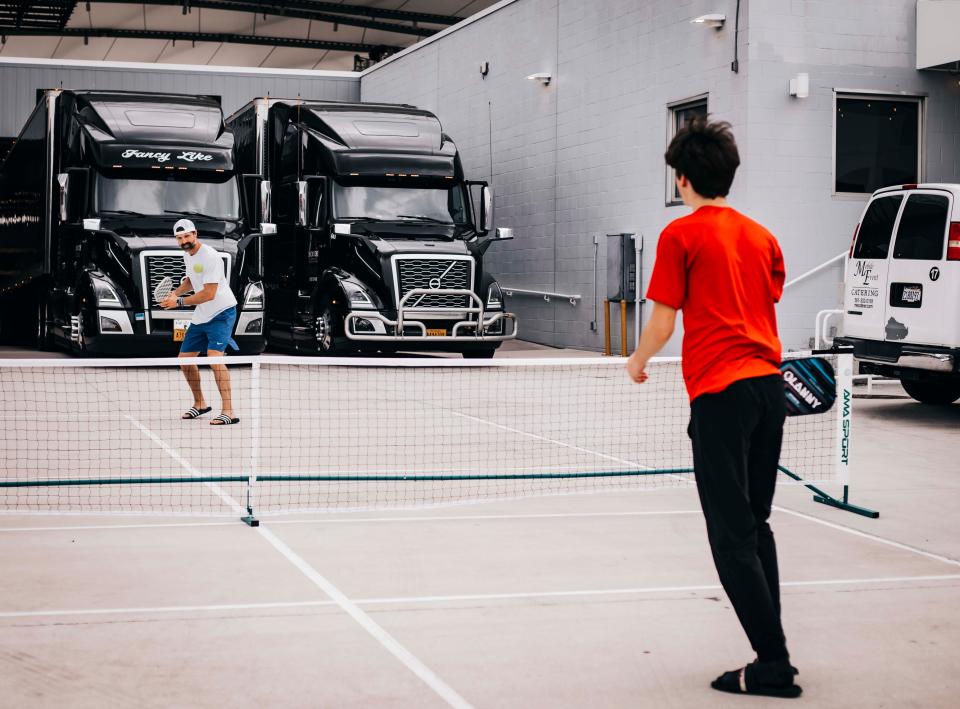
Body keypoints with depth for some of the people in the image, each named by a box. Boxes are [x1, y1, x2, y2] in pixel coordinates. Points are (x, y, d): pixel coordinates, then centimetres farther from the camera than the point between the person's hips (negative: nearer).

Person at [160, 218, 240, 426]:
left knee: (214, 357, -26)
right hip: (201, 316, 10)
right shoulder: (187, 255, 8)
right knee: (185, 359, 13)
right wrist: (175, 292, 6)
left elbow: (209, 294, -24)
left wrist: (179, 302, -17)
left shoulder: (210, 257, -21)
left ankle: (228, 412, -27)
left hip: (222, 313, -9)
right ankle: (200, 404, 31)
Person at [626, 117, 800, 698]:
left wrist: (638, 362, 14)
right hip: (769, 386, 7)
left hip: (720, 393, -7)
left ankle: (774, 664, -7)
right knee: (755, 525, 16)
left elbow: (663, 323, -4)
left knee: (733, 535, -4)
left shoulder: (681, 235, -4)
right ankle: (772, 654, 18)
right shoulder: (761, 237, 14)